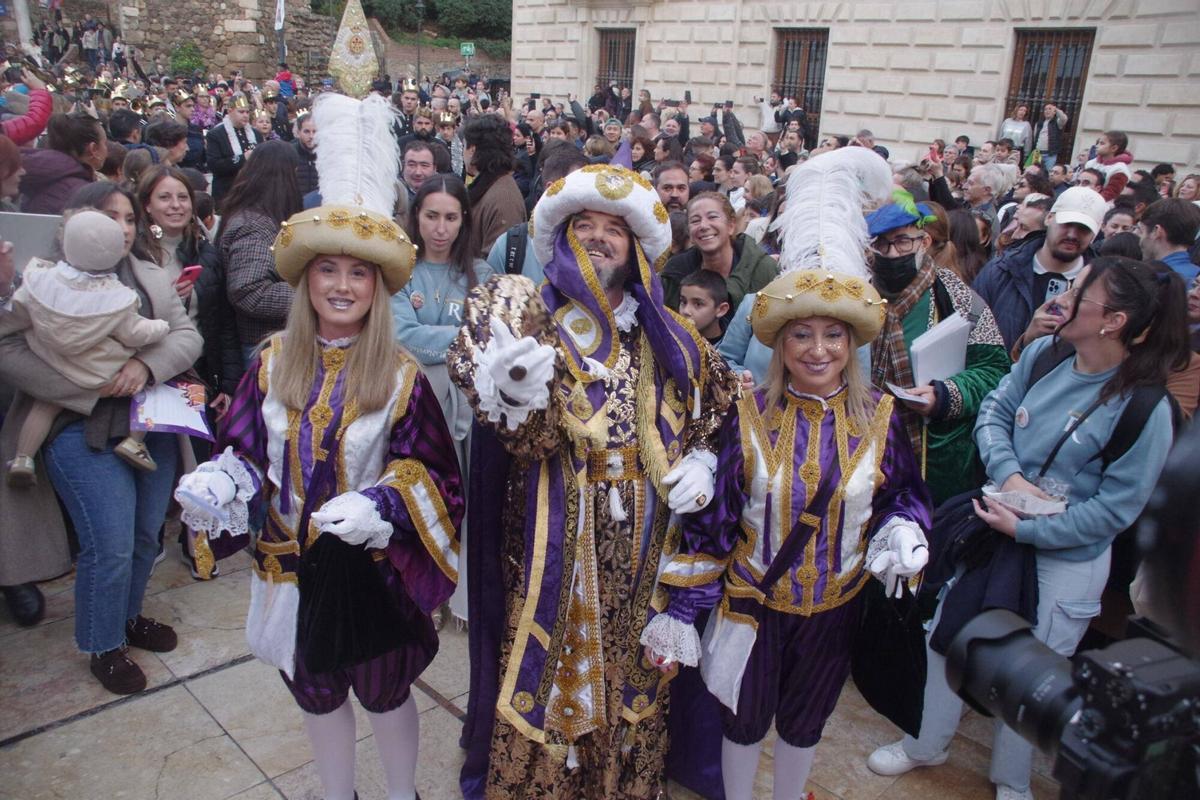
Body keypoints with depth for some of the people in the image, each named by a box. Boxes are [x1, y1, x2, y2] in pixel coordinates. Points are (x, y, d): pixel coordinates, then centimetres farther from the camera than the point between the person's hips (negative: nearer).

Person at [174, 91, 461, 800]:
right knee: (318, 694, 22)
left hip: (375, 568, -3)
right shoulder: (273, 364, -4)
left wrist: (377, 507, -29)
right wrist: (214, 487, -19)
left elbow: (427, 473, -12)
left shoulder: (400, 375, -12)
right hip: (293, 565, 3)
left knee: (387, 691, 18)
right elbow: (243, 454, 1)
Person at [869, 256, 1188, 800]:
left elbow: (1115, 508, -19)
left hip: (1065, 560, -4)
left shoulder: (1145, 407, -22)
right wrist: (1008, 473, -18)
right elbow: (994, 411, -1)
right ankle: (928, 743, 43)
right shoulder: (1045, 353, -10)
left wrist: (1024, 529, -21)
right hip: (996, 528, 5)